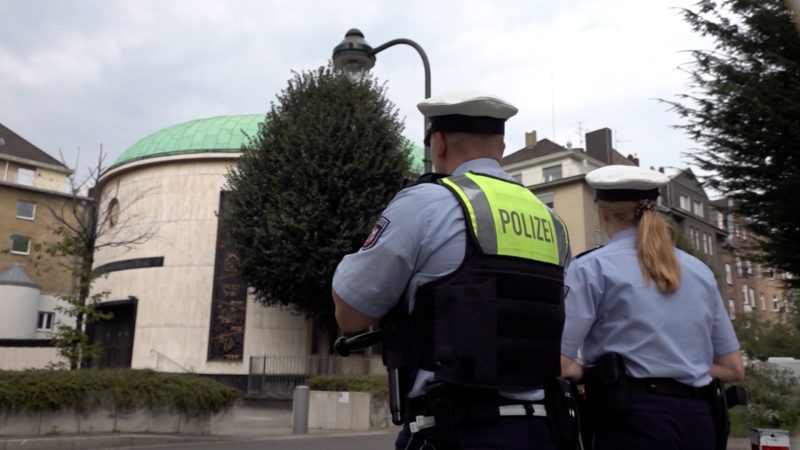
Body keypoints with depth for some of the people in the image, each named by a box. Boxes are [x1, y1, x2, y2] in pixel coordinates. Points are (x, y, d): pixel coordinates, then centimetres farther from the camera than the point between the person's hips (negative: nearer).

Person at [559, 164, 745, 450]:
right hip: (697, 417, 6)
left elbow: (558, 363, -11)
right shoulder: (700, 271, 13)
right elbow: (733, 369, 15)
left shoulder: (593, 267, -4)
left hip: (634, 417, -6)